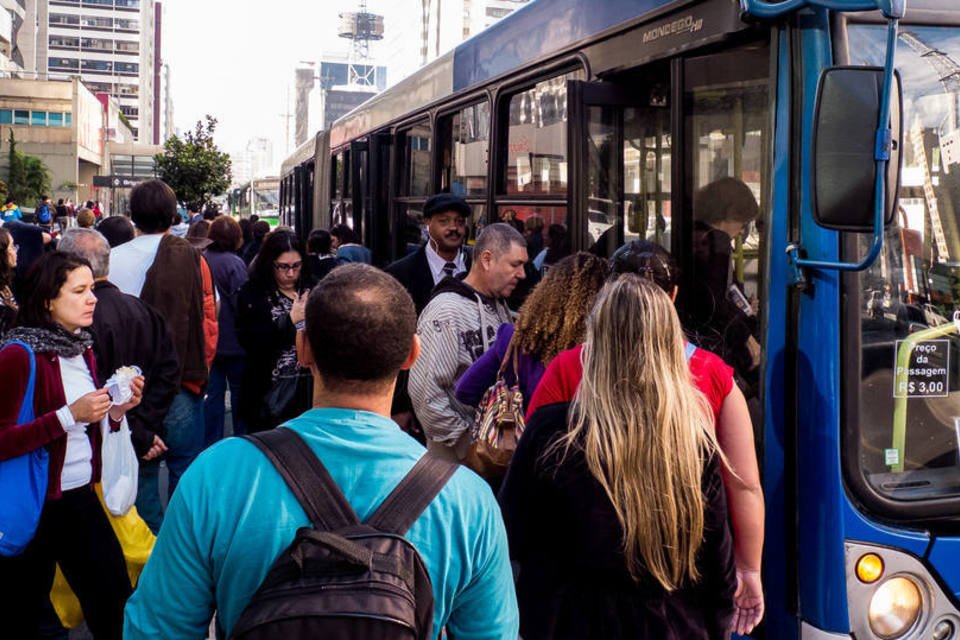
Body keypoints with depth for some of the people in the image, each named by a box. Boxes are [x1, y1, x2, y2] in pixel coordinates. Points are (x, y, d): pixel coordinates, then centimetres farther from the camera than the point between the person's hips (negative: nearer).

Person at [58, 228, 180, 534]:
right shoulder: (143, 310, 2)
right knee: (151, 522, 18)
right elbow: (169, 371, 1)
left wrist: (140, 436, -11)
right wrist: (144, 426, -2)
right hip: (145, 453, 7)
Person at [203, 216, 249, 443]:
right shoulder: (234, 264, -16)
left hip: (208, 342, 4)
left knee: (213, 393, 11)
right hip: (232, 341, -4)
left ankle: (210, 444, 15)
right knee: (239, 392, 8)